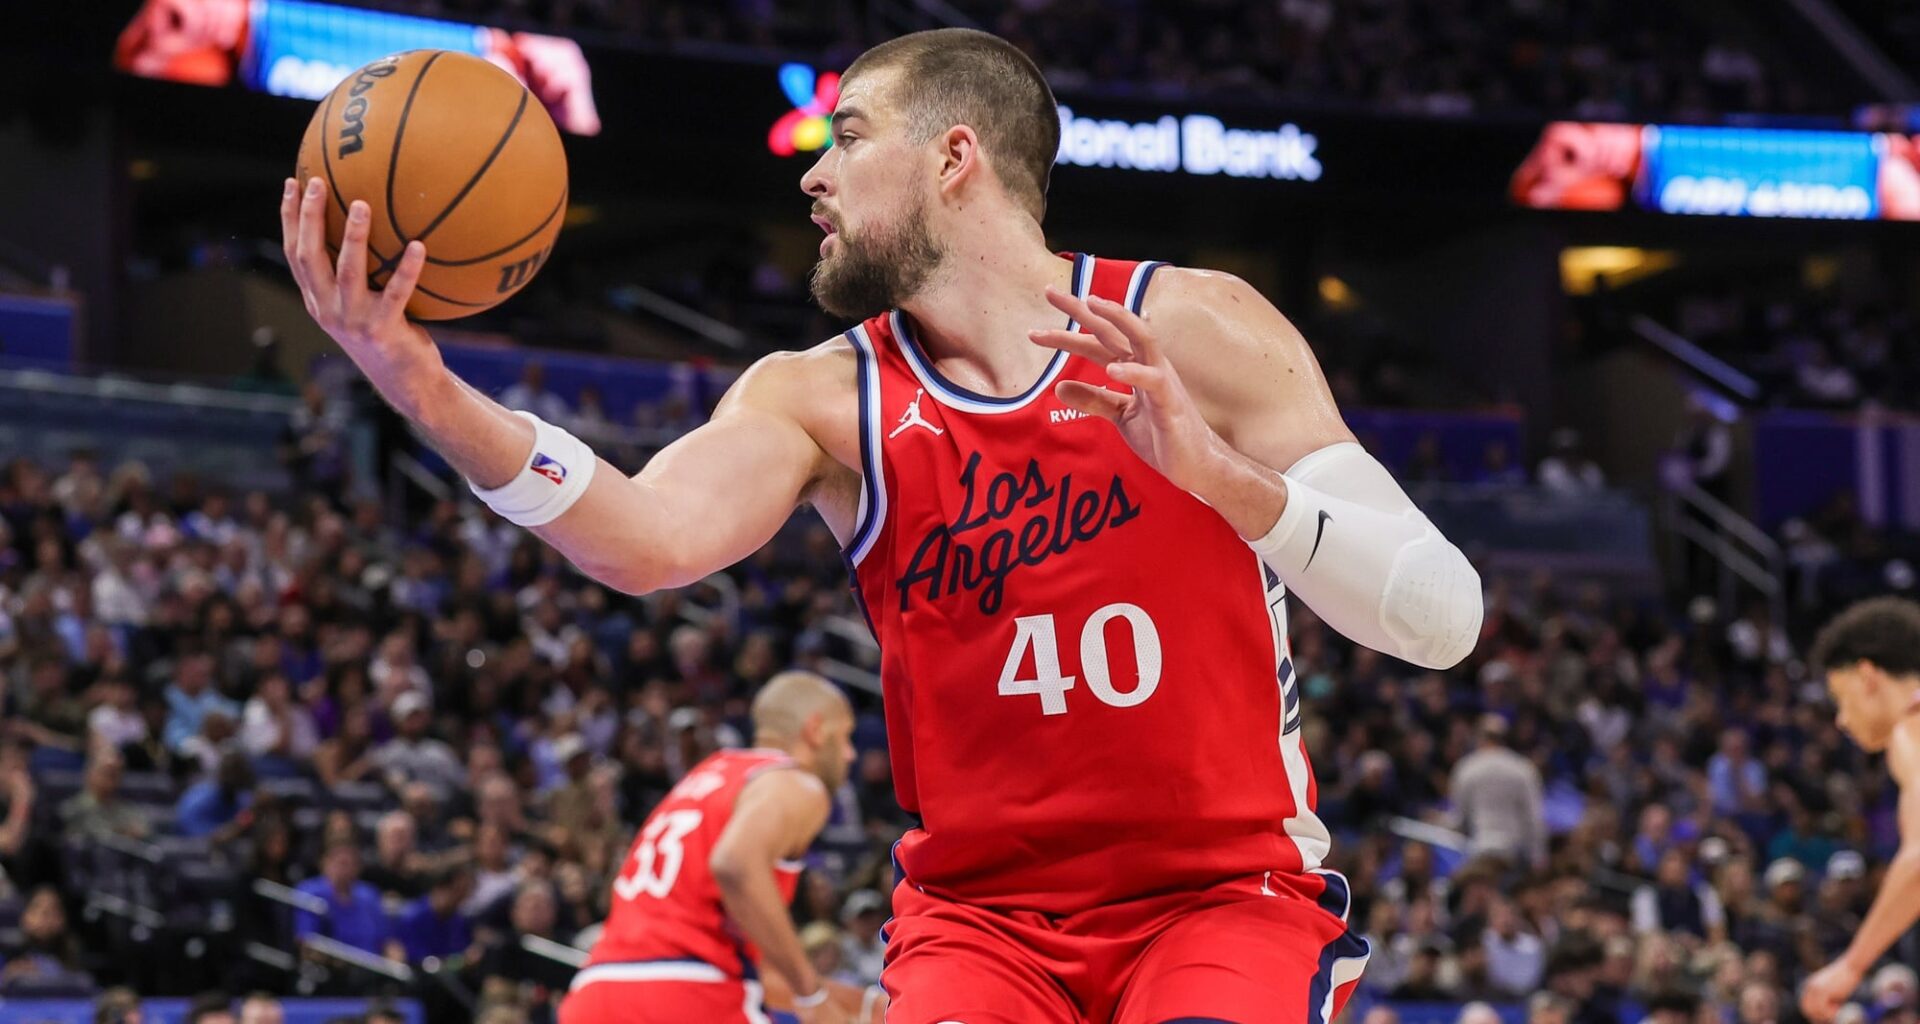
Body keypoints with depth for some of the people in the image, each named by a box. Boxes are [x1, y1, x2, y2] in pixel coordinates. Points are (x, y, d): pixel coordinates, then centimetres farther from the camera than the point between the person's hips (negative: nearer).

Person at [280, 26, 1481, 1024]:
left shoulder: (1195, 331, -5)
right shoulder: (822, 399, 1)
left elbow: (1444, 619, -11)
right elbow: (652, 541, -21)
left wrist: (1215, 470, -27)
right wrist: (430, 394, -36)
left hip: (1228, 893, -2)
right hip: (984, 912, 2)